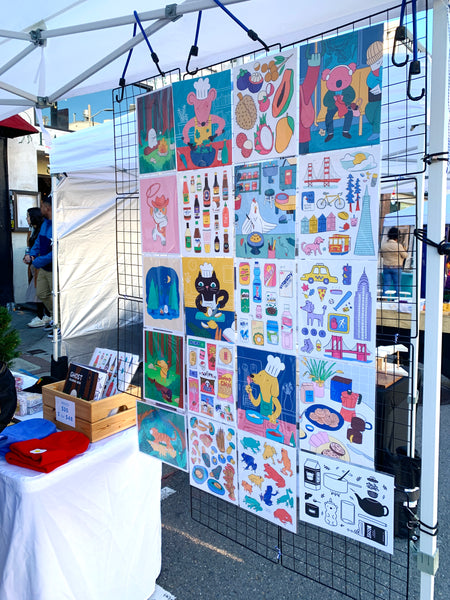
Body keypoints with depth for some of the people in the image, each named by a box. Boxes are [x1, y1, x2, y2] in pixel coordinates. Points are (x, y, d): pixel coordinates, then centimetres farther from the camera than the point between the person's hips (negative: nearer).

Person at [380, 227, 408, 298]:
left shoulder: (383, 244, -3)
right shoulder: (398, 246, -14)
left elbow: (381, 255, 11)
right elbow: (405, 255, -2)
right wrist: (404, 251, 17)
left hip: (386, 267, 3)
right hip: (396, 268, -3)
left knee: (386, 285, 5)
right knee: (397, 285, 7)